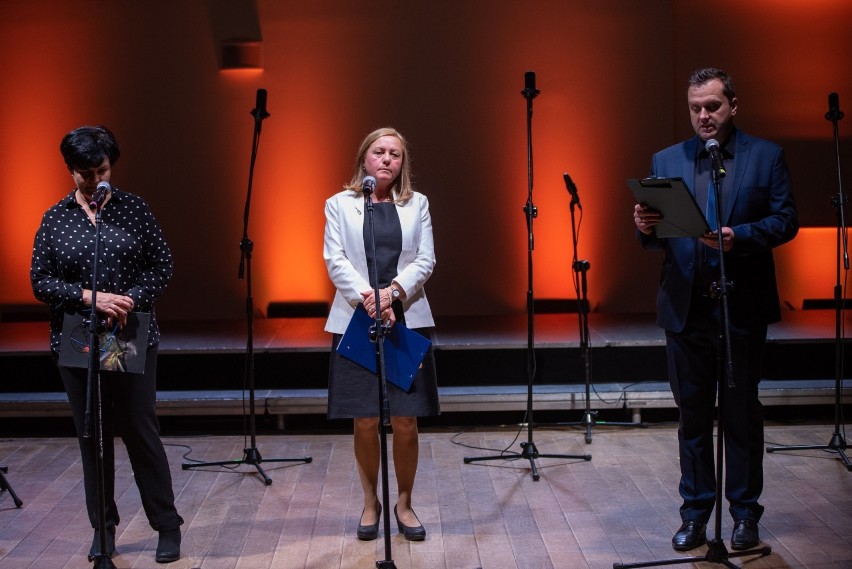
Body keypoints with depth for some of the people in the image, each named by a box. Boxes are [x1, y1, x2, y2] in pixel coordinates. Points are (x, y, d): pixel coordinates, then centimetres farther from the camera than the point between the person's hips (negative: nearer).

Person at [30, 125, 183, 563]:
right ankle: (103, 527, 20)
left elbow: (162, 265, 2)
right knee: (92, 434, 8)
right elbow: (40, 281, 0)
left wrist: (131, 300, -15)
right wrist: (90, 297, -14)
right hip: (76, 342, 2)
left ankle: (167, 526, 12)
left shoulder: (134, 209, 2)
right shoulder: (54, 220, 4)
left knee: (141, 430, 0)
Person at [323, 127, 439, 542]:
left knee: (405, 421, -1)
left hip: (407, 320, 1)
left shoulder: (417, 204, 11)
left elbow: (425, 260, 3)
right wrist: (367, 297, -16)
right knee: (365, 421, 2)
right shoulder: (339, 204, 8)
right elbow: (334, 259, -2)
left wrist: (393, 292, -13)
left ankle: (404, 503, 15)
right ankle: (371, 503, 18)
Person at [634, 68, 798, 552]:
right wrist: (646, 227, -17)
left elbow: (786, 220, -5)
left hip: (742, 307, -2)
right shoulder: (666, 161, 9)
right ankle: (695, 513, 18)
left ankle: (745, 513, 18)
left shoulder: (767, 156, 2)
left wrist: (738, 236, -21)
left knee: (742, 414, 7)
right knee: (693, 415, 9)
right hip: (686, 308, 2)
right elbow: (657, 233, 7)